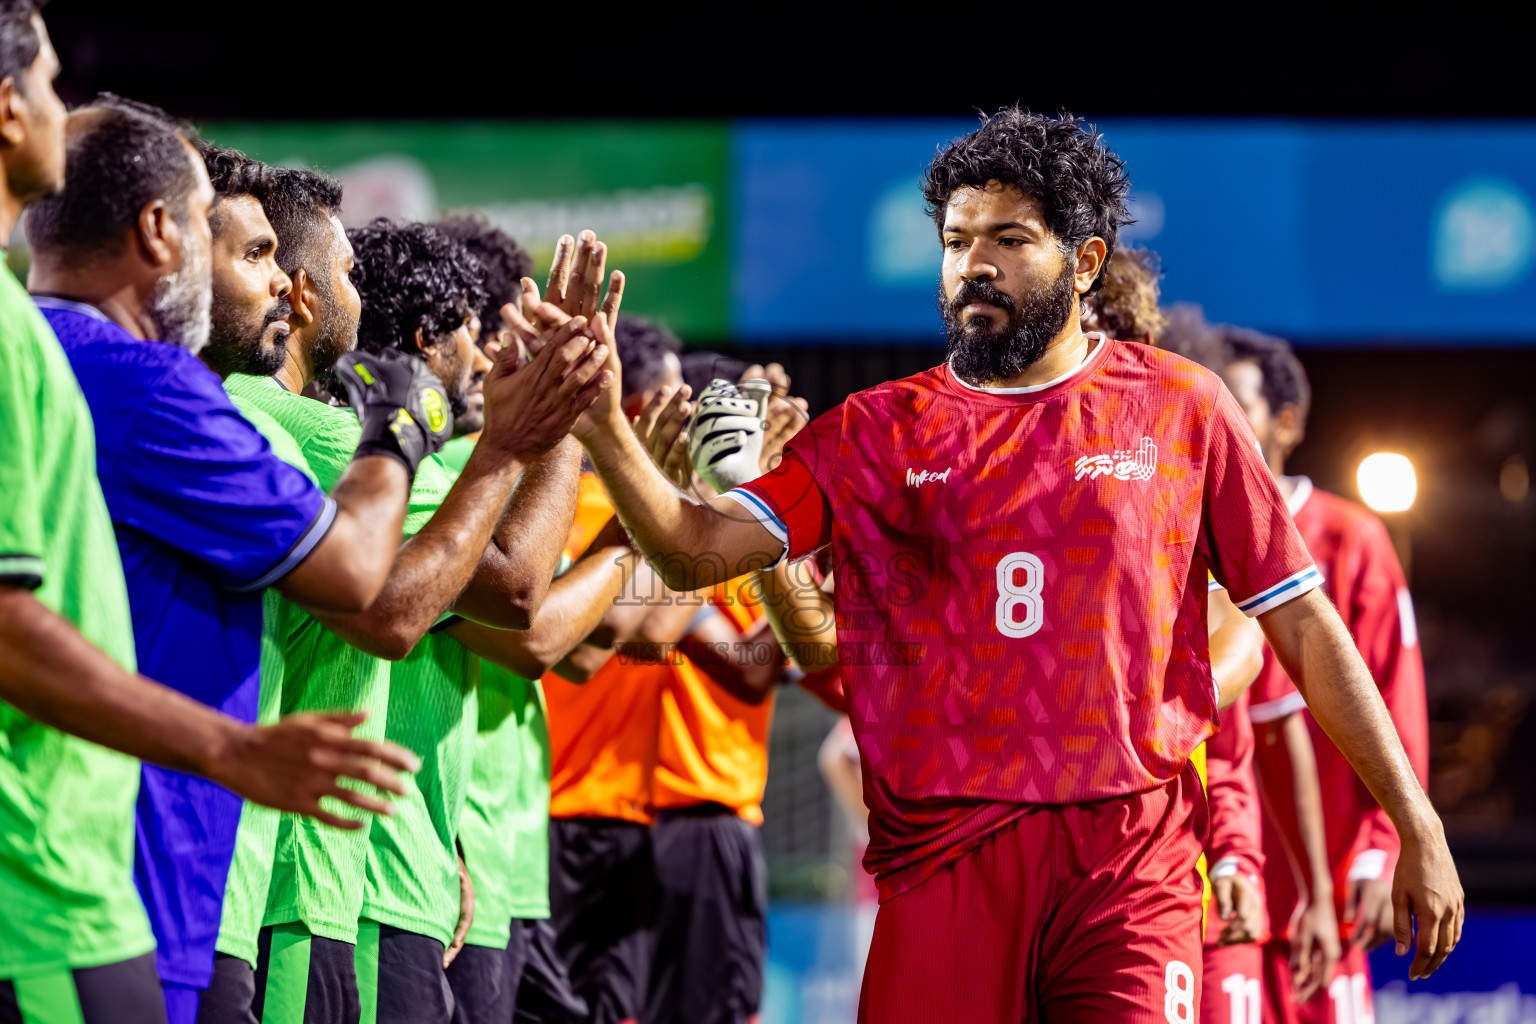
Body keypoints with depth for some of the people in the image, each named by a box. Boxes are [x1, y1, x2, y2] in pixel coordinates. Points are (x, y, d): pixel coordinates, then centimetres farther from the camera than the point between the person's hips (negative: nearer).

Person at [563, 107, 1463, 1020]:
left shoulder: (1180, 409, 8)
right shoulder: (878, 432, 10)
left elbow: (1302, 622, 10)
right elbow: (697, 550, 0)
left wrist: (1418, 824, 7)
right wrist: (604, 431, -19)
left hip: (1130, 868, -1)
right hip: (946, 868, 1)